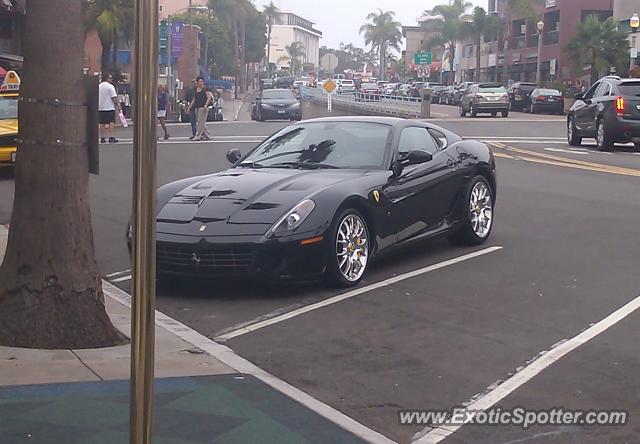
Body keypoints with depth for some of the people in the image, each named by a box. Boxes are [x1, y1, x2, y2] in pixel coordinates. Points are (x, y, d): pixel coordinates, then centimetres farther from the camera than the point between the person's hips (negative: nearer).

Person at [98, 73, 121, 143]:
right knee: (111, 123, -5)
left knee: (102, 124, 9)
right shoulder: (110, 86, -9)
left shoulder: (98, 86, 12)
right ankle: (111, 137, -12)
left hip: (100, 108, 6)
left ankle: (102, 138, 10)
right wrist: (118, 106, -10)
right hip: (110, 108, -6)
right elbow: (114, 98, -14)